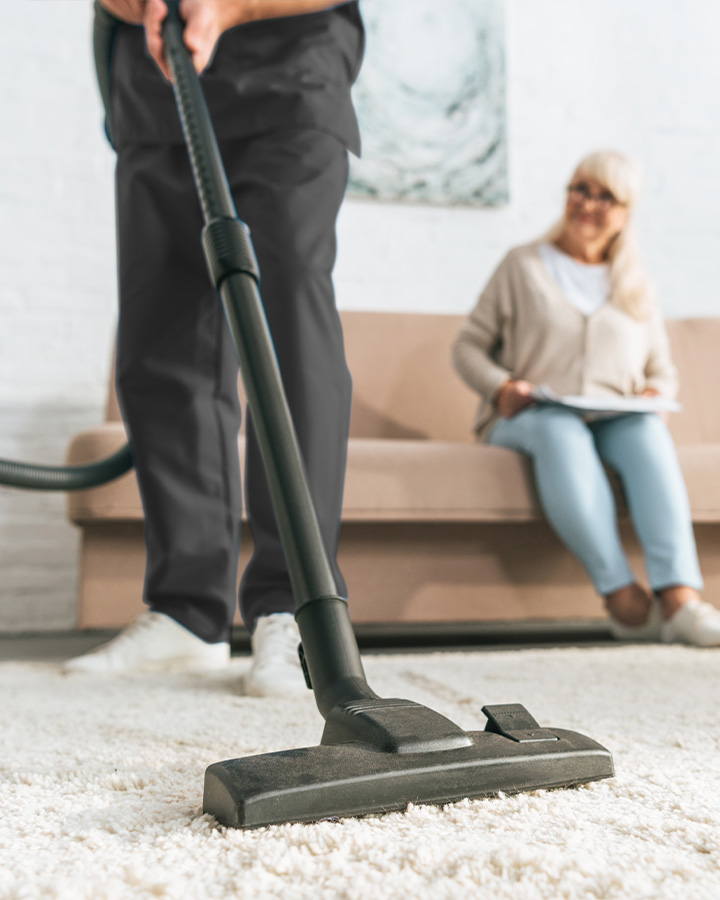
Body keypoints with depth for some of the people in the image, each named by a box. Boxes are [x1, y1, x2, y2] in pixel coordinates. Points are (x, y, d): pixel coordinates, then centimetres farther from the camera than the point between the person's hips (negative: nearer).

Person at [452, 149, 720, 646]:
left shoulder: (636, 286, 24)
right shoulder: (523, 265, 15)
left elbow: (663, 372, 22)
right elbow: (468, 346, 9)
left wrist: (653, 394, -3)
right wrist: (501, 388, -12)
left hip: (615, 419, 2)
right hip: (525, 419, -2)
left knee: (647, 428, -35)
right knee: (560, 430, -39)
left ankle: (679, 596, -48)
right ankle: (624, 598, -46)